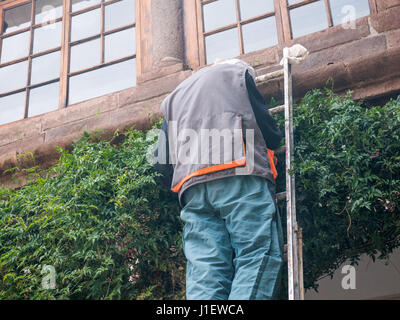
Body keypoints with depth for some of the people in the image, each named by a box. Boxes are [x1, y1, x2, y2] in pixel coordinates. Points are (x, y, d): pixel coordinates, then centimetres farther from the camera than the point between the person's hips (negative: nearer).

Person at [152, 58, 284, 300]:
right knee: (259, 255, -12)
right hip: (241, 179, -5)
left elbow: (162, 163, 25)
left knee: (204, 272, -6)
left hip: (192, 188, 5)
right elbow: (270, 132, 12)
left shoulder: (175, 97, 35)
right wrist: (274, 139, 33)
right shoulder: (238, 72, 20)